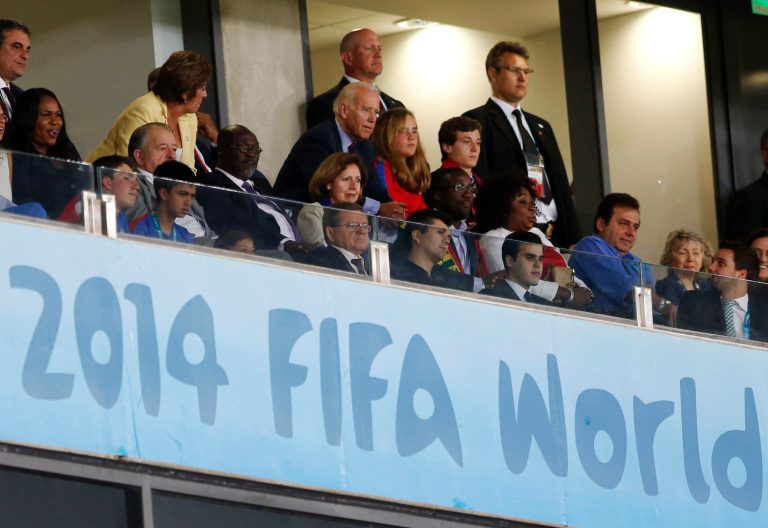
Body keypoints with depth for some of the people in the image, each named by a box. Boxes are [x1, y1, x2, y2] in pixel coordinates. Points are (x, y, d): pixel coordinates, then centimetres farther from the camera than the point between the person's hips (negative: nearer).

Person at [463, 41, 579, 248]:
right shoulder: (477, 122, 0)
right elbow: (479, 184, -10)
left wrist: (571, 239, 10)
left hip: (554, 236, 7)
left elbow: (560, 183, 19)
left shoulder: (541, 127, 24)